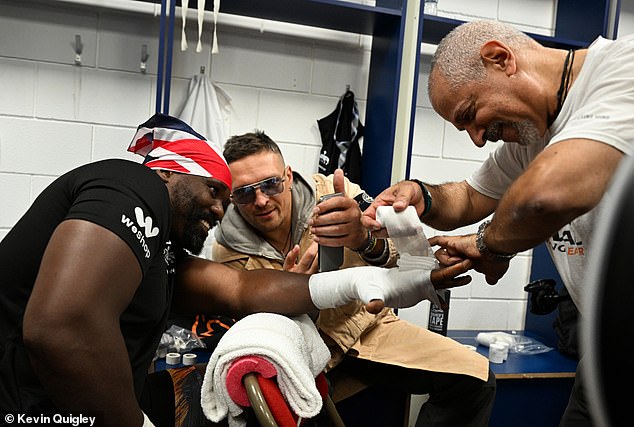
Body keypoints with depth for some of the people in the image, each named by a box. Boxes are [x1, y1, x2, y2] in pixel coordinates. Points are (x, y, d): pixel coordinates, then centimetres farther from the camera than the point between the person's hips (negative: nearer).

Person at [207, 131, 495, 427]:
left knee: (475, 378, -14)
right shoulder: (229, 253, -10)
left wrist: (364, 238, -46)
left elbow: (401, 250, -22)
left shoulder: (329, 191, -12)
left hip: (369, 327, 1)